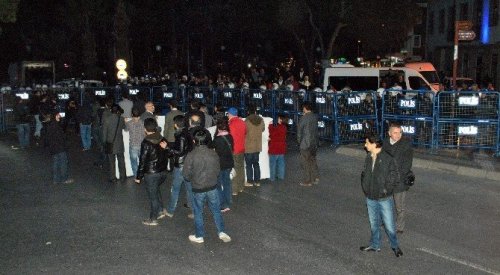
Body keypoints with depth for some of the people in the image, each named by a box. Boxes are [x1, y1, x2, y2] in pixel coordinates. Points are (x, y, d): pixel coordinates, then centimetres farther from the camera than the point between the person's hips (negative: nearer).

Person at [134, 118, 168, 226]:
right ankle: (161, 211, 30)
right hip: (163, 172, 6)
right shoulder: (163, 140, -2)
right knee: (156, 190, 28)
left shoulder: (146, 143, -20)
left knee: (153, 196, 7)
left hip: (151, 174, -6)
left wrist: (138, 177, -8)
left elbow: (142, 161, -17)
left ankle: (153, 219, 20)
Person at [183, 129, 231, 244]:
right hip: (212, 187, 2)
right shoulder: (213, 154, -7)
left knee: (198, 213, 14)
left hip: (198, 189, -2)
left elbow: (186, 174, -10)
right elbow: (217, 171, 2)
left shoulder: (191, 155, -16)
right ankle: (221, 232, 20)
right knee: (216, 210, 18)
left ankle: (199, 236, 25)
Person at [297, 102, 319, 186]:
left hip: (305, 143, -6)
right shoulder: (315, 117, 2)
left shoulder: (303, 118, -16)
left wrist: (299, 141, 9)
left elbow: (299, 131, -9)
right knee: (313, 160, 17)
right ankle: (315, 178, 17)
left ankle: (307, 181, 7)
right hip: (314, 143, 6)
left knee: (306, 162, 3)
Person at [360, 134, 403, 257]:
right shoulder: (368, 158, 2)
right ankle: (375, 245, 33)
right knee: (374, 224, 18)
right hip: (370, 198, 6)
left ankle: (395, 246, 23)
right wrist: (365, 187, 5)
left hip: (384, 199, -6)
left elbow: (393, 177, -12)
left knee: (389, 224, 4)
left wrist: (386, 190, -14)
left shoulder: (387, 159, -16)